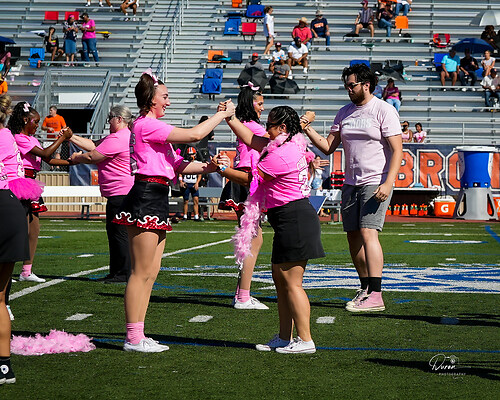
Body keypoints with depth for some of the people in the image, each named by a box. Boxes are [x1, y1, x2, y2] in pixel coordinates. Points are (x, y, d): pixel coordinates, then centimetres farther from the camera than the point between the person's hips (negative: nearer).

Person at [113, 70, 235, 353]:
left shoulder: (152, 127, 22)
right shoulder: (146, 125, -11)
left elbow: (178, 165, 20)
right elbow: (194, 134, -16)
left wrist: (209, 167, 7)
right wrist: (221, 115, -4)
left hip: (156, 201, 11)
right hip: (146, 198, -11)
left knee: (151, 271, 11)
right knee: (141, 272, -7)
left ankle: (138, 335, 14)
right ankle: (133, 338, -2)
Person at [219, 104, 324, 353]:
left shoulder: (280, 155, -17)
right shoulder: (291, 145, 14)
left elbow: (250, 179, -11)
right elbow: (250, 139, 21)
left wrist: (222, 169, -2)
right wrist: (230, 118, 16)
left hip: (294, 220, -11)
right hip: (293, 219, 11)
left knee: (292, 283, -6)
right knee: (280, 278, 14)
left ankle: (305, 340, -2)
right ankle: (284, 338, 20)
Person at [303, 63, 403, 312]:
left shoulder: (384, 110, -5)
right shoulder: (345, 112, 14)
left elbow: (397, 150, -10)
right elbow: (328, 147, 13)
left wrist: (388, 183, -20)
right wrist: (308, 130, -3)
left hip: (375, 183, -7)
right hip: (351, 183, 7)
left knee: (368, 232, -18)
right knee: (353, 236, 8)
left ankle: (375, 296, -21)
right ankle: (366, 289, 21)